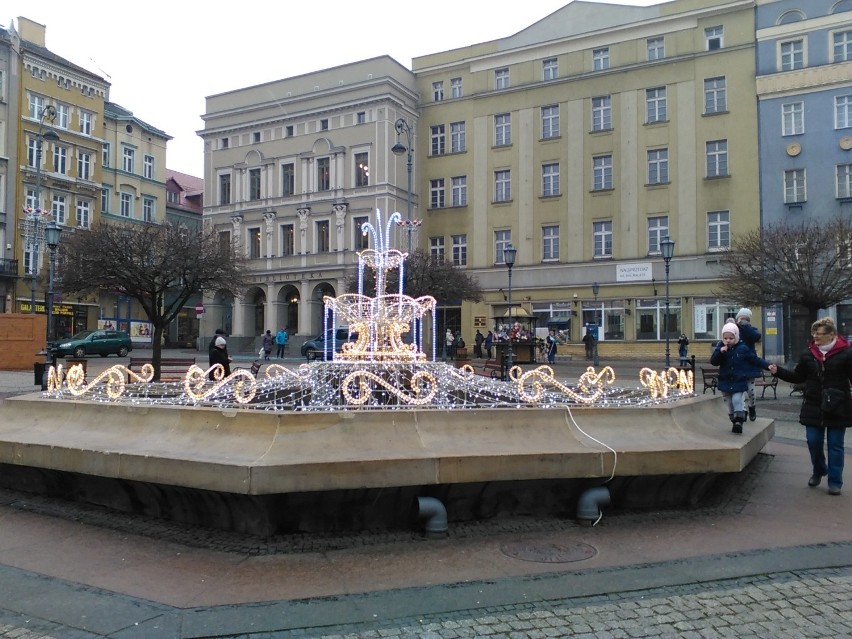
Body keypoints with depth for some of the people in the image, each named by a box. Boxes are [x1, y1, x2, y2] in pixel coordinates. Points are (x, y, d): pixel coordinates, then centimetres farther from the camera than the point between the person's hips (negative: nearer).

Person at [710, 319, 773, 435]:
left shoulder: (743, 348, -5)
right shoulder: (720, 347, -2)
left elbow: (755, 359, 0)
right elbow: (713, 362, -9)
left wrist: (767, 366, -11)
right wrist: (720, 352, -25)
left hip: (739, 381, -2)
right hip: (725, 381, 2)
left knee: (737, 401, -15)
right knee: (730, 404, 10)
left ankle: (739, 422, -7)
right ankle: (734, 421, 22)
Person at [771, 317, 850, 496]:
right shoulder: (808, 354, 3)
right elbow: (798, 377, 9)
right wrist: (778, 371, -2)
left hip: (837, 408, -3)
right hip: (813, 407, 3)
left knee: (835, 446, 5)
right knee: (813, 442, 8)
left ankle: (835, 481, 16)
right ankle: (818, 471, 33)